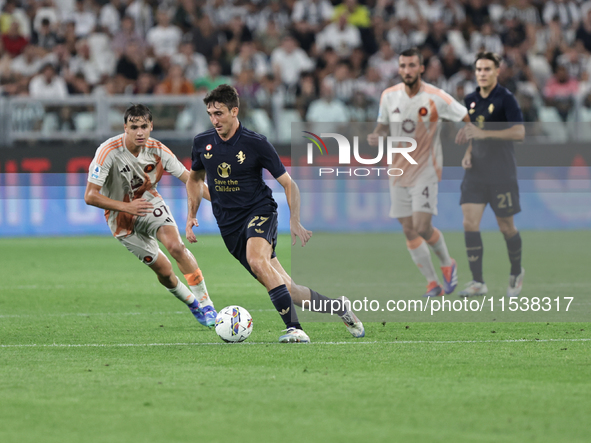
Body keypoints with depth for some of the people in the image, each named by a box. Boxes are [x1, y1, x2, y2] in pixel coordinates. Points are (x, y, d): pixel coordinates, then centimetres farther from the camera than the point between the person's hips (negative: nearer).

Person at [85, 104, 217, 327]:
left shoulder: (157, 150, -16)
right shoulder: (108, 152, -27)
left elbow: (189, 178, -9)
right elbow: (90, 196, -27)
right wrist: (127, 207, -35)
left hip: (149, 202, 2)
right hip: (122, 218, -2)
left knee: (176, 246, -24)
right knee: (163, 270, -3)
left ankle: (205, 304, -14)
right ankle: (192, 304, 24)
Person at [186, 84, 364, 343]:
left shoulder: (256, 144, -10)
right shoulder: (202, 143, 1)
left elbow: (288, 184, -4)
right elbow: (195, 178, 22)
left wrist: (295, 222, -13)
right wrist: (191, 216, 10)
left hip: (259, 211, -4)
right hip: (228, 223, 4)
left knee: (257, 261, -36)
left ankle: (294, 329, -35)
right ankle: (337, 306, 20)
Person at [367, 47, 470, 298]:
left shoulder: (436, 98, -12)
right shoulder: (389, 96, 1)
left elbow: (471, 120, -7)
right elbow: (383, 126, 14)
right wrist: (376, 136, -8)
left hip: (426, 169, -5)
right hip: (399, 171, 5)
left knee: (422, 226, -15)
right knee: (409, 230, 2)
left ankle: (447, 264, 13)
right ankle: (432, 282, 14)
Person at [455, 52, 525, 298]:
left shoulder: (506, 98, -9)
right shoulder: (471, 100, 11)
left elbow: (519, 131, -18)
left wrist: (484, 133, -26)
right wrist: (468, 154, 5)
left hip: (502, 174, -5)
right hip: (476, 172, 5)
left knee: (506, 226, 4)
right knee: (470, 223, -9)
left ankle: (516, 272, 29)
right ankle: (478, 282, -7)